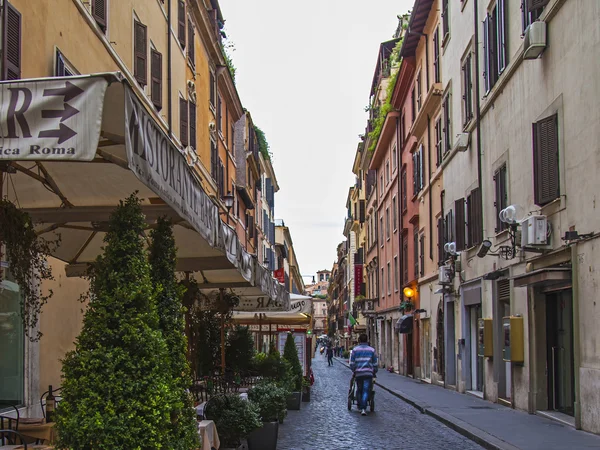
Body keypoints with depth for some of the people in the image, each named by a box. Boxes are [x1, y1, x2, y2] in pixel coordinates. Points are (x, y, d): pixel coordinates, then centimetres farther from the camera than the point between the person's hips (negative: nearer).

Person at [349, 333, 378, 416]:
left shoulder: (355, 349, 4)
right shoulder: (371, 350, 6)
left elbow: (352, 363, 3)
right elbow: (375, 364, 8)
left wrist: (353, 371, 17)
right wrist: (374, 373, 20)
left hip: (358, 373, 1)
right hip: (368, 373, -1)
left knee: (359, 390, 17)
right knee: (366, 391, -5)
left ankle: (360, 406, 20)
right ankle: (363, 408, -18)